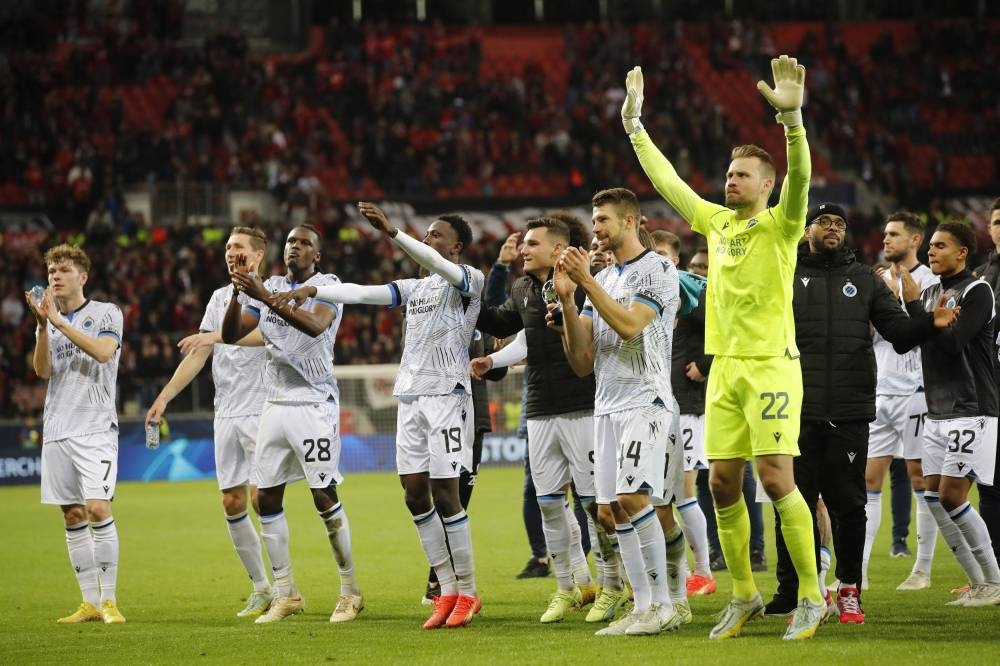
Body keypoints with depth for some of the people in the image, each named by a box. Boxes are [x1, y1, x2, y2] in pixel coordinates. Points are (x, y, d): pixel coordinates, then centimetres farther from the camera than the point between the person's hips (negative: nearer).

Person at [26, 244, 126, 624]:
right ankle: (89, 603, 8)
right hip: (56, 431, 5)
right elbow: (42, 370, 2)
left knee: (98, 509, -15)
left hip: (95, 428, -5)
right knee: (73, 516, 4)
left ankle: (109, 600, -10)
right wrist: (42, 325, -12)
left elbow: (103, 351, -16)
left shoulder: (106, 314, 2)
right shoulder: (49, 321, 15)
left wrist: (59, 321, -18)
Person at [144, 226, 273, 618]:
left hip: (260, 412, -7)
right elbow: (198, 355, 16)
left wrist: (218, 335, -36)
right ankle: (260, 589, 12)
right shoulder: (220, 297, 15)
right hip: (226, 414, 7)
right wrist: (165, 396, 9)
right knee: (232, 503, 4)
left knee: (262, 498, -11)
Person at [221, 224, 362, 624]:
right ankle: (285, 594, 12)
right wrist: (238, 292, -10)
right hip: (275, 405, 6)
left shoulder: (327, 286, -6)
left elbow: (316, 325, -27)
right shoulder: (269, 287, 12)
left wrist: (266, 297, -35)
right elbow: (231, 336, 7)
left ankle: (350, 591, 4)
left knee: (325, 497, -7)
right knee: (267, 499, 4)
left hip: (314, 404, -6)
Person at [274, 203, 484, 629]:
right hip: (410, 397, 7)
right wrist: (312, 290, 0)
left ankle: (467, 593, 1)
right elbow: (362, 292, 13)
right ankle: (447, 591, 9)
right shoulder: (416, 288, 19)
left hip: (446, 395, -7)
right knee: (415, 494, 2)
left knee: (445, 496, -8)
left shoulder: (469, 280, -3)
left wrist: (392, 234, -37)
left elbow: (436, 264, -23)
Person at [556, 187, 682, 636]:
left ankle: (662, 606, -13)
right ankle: (644, 608, 8)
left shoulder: (657, 270, -4)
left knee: (633, 498, -20)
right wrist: (567, 300, 2)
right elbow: (582, 362, 13)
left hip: (644, 401, -8)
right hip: (607, 406, 8)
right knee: (609, 510, 3)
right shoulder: (602, 279, 19)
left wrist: (588, 283, -15)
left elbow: (629, 325, -19)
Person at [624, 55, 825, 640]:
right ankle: (744, 596, 14)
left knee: (777, 479, -12)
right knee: (723, 483, 4)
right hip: (724, 368, 6)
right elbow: (667, 181, 22)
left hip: (771, 366, -6)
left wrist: (792, 117, -37)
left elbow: (800, 177, -22)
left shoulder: (780, 225, -4)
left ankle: (812, 597, -5)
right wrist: (635, 124, 22)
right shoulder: (716, 221, 13)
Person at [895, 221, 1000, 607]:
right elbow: (902, 344, 13)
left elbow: (951, 343, -20)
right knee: (934, 497, 2)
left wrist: (913, 305, -16)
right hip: (937, 412, 8)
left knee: (952, 496, -12)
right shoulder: (930, 293, 15)